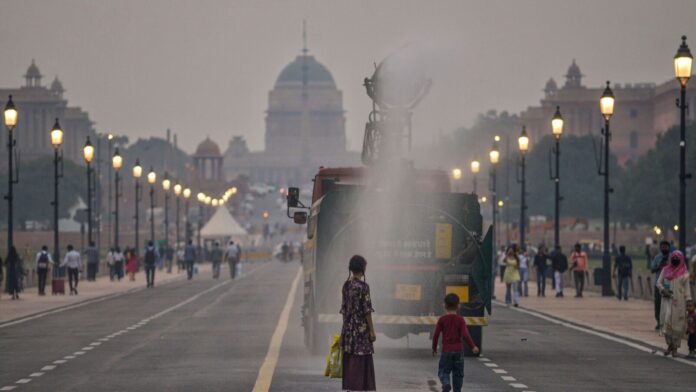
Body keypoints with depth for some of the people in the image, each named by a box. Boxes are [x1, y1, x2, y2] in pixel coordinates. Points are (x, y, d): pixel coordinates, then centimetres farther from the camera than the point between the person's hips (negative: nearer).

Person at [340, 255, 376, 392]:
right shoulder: (363, 286, -13)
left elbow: (343, 309, 12)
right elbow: (367, 310, -14)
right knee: (361, 362, -3)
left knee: (349, 361, 10)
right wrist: (372, 331, -9)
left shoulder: (346, 285, 7)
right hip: (361, 329, -7)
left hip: (348, 328, 7)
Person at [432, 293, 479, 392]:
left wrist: (434, 348, 10)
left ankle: (446, 384, -25)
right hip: (459, 350, 1)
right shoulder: (460, 319, -4)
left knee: (443, 371, 3)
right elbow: (465, 334, -12)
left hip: (446, 350, -1)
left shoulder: (442, 320, -2)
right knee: (458, 373, 10)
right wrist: (473, 346, -6)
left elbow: (436, 335, -2)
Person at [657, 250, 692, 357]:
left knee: (677, 323, -2)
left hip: (679, 301, -2)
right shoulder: (666, 270, 9)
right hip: (667, 299, 2)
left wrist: (688, 301, -7)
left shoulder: (684, 273, 2)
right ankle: (669, 344, 8)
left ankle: (675, 348, 8)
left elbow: (687, 288, 1)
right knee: (666, 321, -8)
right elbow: (659, 282, 10)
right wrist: (663, 290, -10)